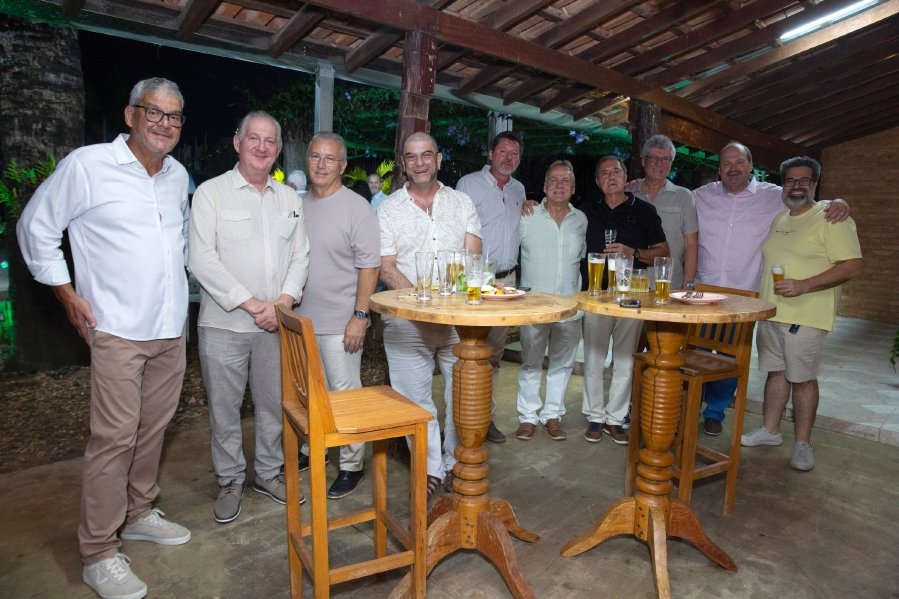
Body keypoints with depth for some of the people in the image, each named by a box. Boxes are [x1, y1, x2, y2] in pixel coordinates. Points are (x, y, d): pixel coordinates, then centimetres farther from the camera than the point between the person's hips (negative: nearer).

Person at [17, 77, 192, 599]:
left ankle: (139, 514, 33)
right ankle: (98, 554, 12)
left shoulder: (179, 176, 9)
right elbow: (36, 228, 0)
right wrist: (67, 292, -4)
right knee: (114, 438, -3)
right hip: (118, 330, -5)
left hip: (171, 328, 6)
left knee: (153, 429, 14)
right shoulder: (86, 165, -7)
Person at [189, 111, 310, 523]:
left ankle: (269, 473, 32)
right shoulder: (211, 192, -3)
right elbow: (202, 260, -11)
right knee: (224, 407, 8)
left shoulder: (290, 199, 11)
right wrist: (251, 303, -15)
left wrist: (285, 300, -8)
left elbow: (300, 256, 9)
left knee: (274, 403, 12)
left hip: (276, 324, 4)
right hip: (223, 323, -3)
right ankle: (230, 481, 27)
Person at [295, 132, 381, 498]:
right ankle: (311, 450, 37)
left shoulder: (357, 208, -8)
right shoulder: (298, 205, 9)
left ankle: (352, 465, 19)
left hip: (339, 324, -6)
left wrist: (360, 315, -17)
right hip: (301, 318, 6)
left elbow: (370, 266, -11)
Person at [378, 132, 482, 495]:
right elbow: (386, 268, -2)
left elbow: (472, 258, 1)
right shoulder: (389, 208, 6)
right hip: (406, 320, -1)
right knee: (415, 398, 3)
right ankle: (432, 468, 19)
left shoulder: (462, 203, 10)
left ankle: (456, 463, 25)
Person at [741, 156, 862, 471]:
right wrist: (762, 298, 13)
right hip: (770, 312, 6)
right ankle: (770, 431, 25)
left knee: (802, 377, 0)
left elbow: (852, 265, -15)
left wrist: (803, 285, -24)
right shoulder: (778, 219, 14)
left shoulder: (832, 219, -8)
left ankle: (803, 444, 13)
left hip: (804, 316, -6)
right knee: (775, 371, 13)